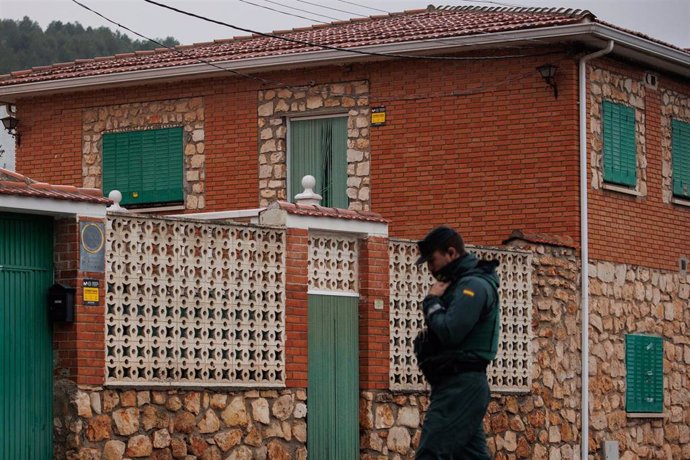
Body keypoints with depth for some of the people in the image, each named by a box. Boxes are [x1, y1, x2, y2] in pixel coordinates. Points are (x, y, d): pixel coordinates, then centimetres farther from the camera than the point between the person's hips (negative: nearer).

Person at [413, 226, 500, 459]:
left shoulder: (473, 285, -11)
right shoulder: (460, 284, 21)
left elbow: (449, 332, -22)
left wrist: (432, 302, -8)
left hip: (461, 387, -11)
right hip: (461, 387, 11)